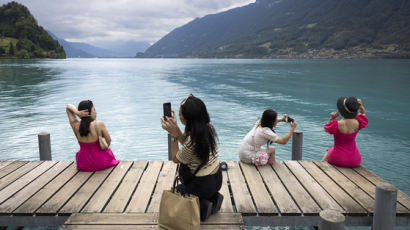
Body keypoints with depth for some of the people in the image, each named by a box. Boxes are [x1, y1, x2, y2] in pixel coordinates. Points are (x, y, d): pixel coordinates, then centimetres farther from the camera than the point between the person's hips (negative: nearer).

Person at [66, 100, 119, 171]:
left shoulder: (75, 126, -15)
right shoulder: (99, 124, -25)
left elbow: (68, 107, -1)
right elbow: (108, 141, -10)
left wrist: (76, 112, -22)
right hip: (101, 163, -3)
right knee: (108, 151, 35)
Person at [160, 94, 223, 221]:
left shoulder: (192, 142, -32)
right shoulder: (208, 127, -10)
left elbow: (176, 159, -11)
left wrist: (174, 135, -17)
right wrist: (176, 129, -8)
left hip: (203, 185, -6)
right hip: (217, 178, 7)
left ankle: (201, 206, 2)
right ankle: (213, 197, 15)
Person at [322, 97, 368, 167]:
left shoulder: (336, 125, -25)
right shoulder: (357, 123, -16)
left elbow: (326, 129, -1)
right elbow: (363, 113, 8)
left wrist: (331, 118, -14)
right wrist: (360, 105, -11)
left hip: (337, 159, -2)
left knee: (328, 152, 36)